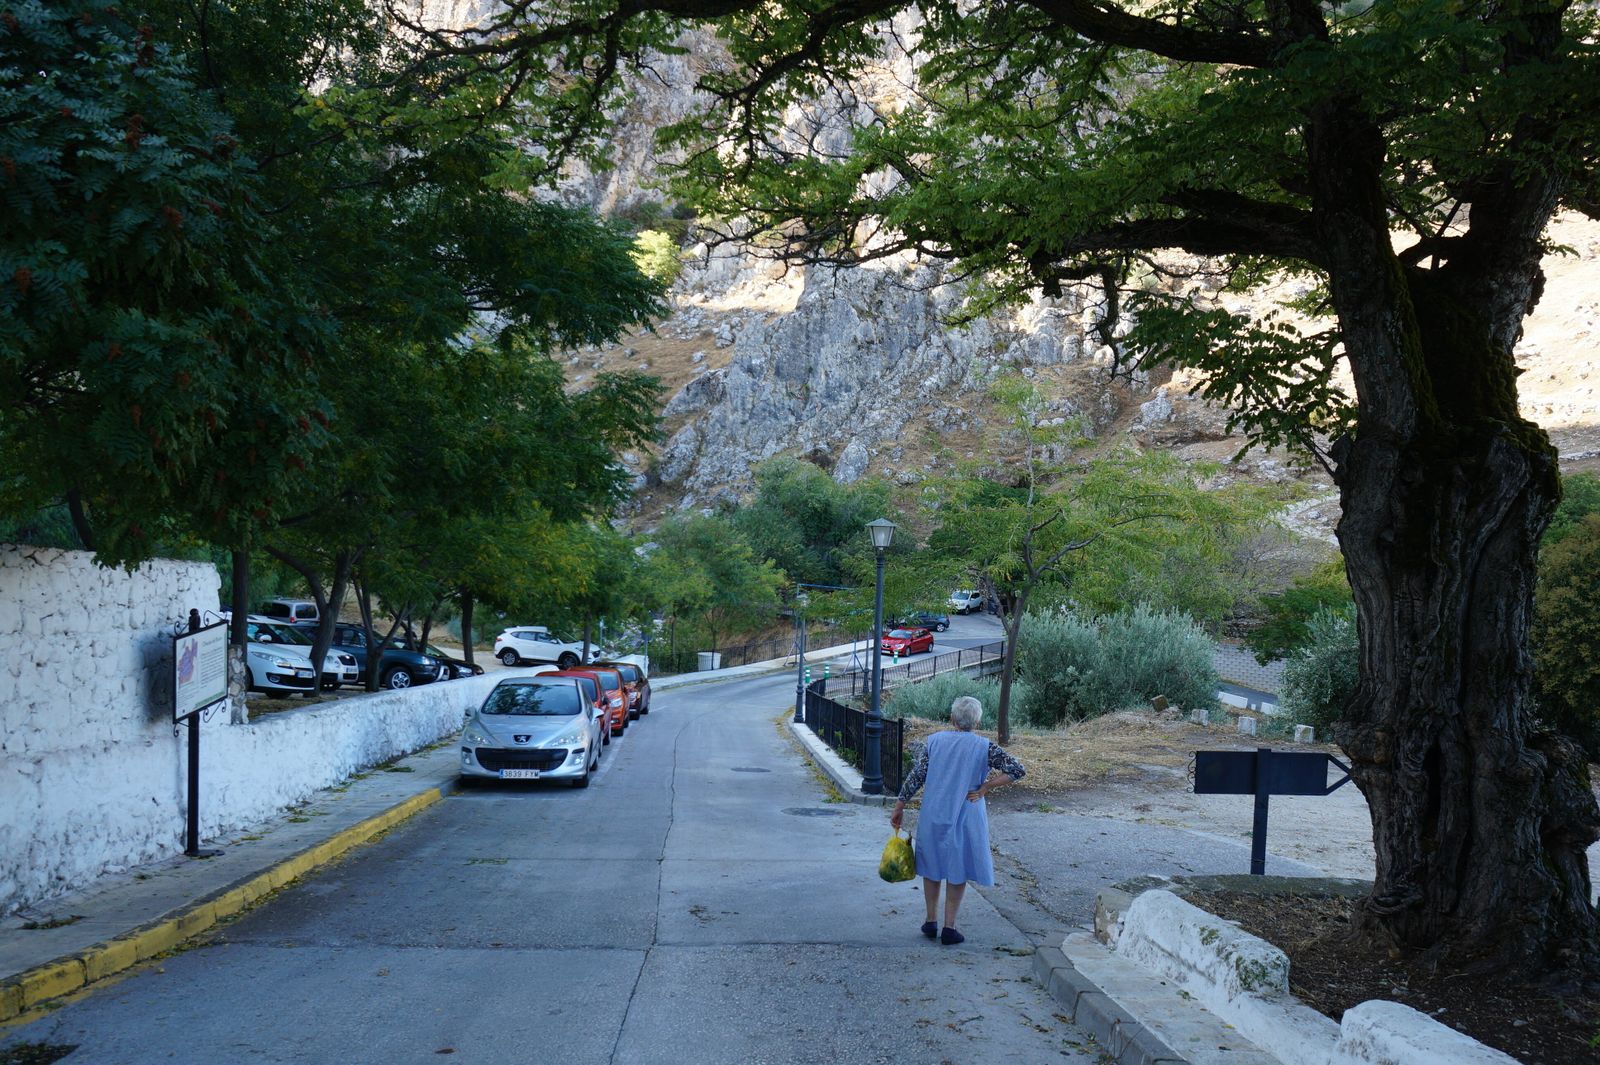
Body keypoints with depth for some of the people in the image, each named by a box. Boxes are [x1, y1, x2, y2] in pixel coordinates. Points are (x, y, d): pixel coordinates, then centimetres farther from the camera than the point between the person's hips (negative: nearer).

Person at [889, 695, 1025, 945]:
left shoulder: (934, 740, -2)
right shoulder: (983, 747, -7)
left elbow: (915, 777, -2)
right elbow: (1017, 770, -11)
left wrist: (899, 807, 6)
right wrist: (983, 789, -8)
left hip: (933, 815, 2)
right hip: (965, 817, -2)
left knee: (931, 867, 17)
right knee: (958, 871, 10)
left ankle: (931, 922, 24)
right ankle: (949, 928, 11)